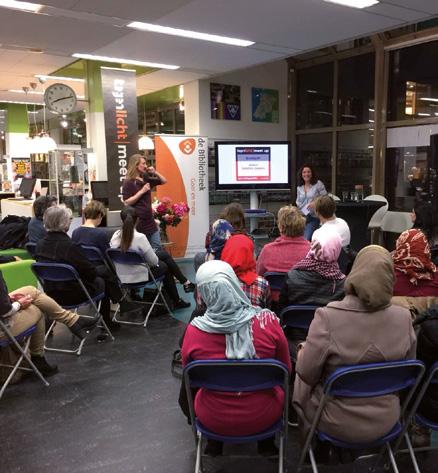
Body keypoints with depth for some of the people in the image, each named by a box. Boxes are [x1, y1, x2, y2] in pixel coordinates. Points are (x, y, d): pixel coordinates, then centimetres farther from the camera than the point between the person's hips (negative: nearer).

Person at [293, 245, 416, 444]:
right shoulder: (404, 318, -16)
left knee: (302, 383, 26)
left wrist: (303, 352, 5)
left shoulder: (327, 318, -28)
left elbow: (307, 375, -16)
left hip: (337, 425, -3)